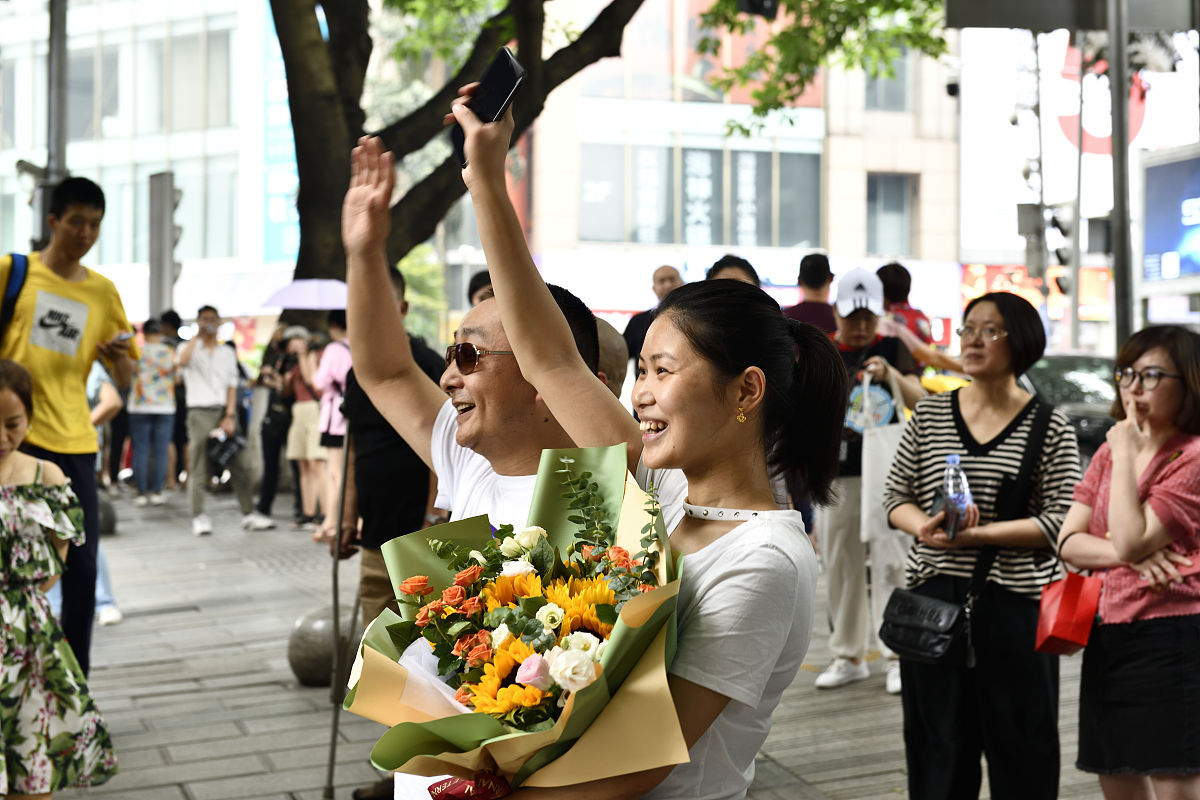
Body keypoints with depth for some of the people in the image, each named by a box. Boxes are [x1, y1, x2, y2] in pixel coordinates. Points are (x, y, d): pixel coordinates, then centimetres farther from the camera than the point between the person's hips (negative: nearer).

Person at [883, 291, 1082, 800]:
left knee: (1021, 743, 5)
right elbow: (895, 495, 10)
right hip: (933, 601, 2)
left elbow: (1061, 523, -7)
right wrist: (924, 526, -12)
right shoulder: (929, 414, 7)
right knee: (937, 744, 7)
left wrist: (980, 534, -18)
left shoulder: (1050, 429, -1)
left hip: (1014, 604, -2)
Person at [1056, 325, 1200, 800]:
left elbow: (1130, 540, -19)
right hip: (1106, 640, 8)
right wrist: (1132, 556, -13)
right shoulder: (1109, 451, 13)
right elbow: (1068, 542, 5)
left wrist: (1126, 455, -13)